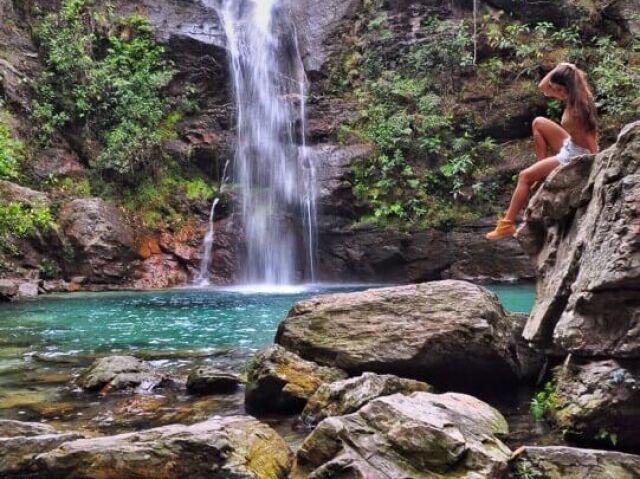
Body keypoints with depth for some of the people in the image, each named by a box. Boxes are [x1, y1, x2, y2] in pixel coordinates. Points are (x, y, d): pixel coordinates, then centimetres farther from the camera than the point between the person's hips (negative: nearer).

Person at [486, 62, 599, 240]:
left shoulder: (577, 110, -29)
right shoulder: (573, 98, -4)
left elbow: (591, 141, -29)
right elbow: (543, 87, 8)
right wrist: (558, 69, -7)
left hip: (576, 156, -9)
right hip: (571, 146, 9)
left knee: (525, 176, -4)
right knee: (538, 123, 18)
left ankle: (507, 224, 1)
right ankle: (543, 173, 15)